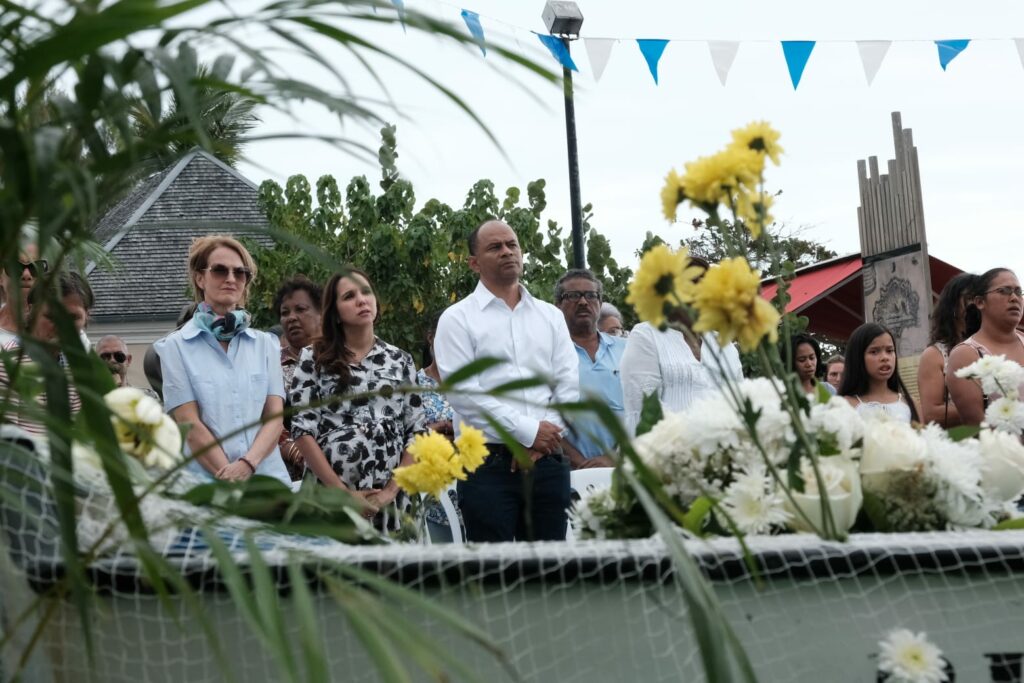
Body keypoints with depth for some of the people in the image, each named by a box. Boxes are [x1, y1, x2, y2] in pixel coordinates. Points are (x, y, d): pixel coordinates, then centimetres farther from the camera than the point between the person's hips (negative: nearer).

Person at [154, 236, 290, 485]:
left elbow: (274, 416, 3)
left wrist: (248, 463, -15)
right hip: (205, 480, -2)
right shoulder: (176, 347, 3)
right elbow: (190, 426, -5)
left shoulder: (265, 344, 12)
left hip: (268, 477, 3)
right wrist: (229, 479, -16)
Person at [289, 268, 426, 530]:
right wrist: (344, 493, -11)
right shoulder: (313, 359, 3)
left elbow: (417, 432, 6)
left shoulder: (400, 360, 10)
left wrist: (391, 491, -6)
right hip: (330, 495, -2)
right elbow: (303, 431, -4)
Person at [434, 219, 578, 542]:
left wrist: (544, 439, -7)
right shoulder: (458, 319, 2)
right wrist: (529, 431, -12)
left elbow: (569, 384, 7)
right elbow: (464, 392, -8)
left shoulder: (551, 316, 15)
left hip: (548, 462, 4)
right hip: (489, 465, -4)